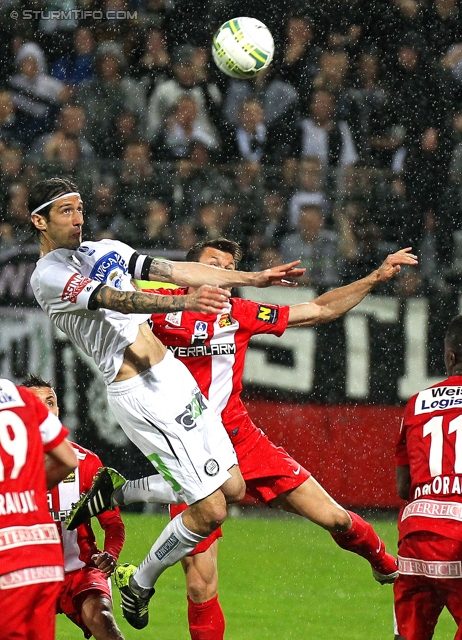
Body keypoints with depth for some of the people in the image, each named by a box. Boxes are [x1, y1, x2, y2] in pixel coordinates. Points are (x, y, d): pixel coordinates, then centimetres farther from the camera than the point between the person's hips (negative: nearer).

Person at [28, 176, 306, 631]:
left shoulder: (106, 250, 17)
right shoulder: (49, 278, -9)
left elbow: (178, 271, 15)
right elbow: (114, 300, -24)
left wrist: (254, 279, 8)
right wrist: (182, 302, -39)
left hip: (174, 374, 9)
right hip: (140, 398, -9)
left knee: (233, 488, 7)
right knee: (210, 509, -9)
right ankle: (139, 583, 12)